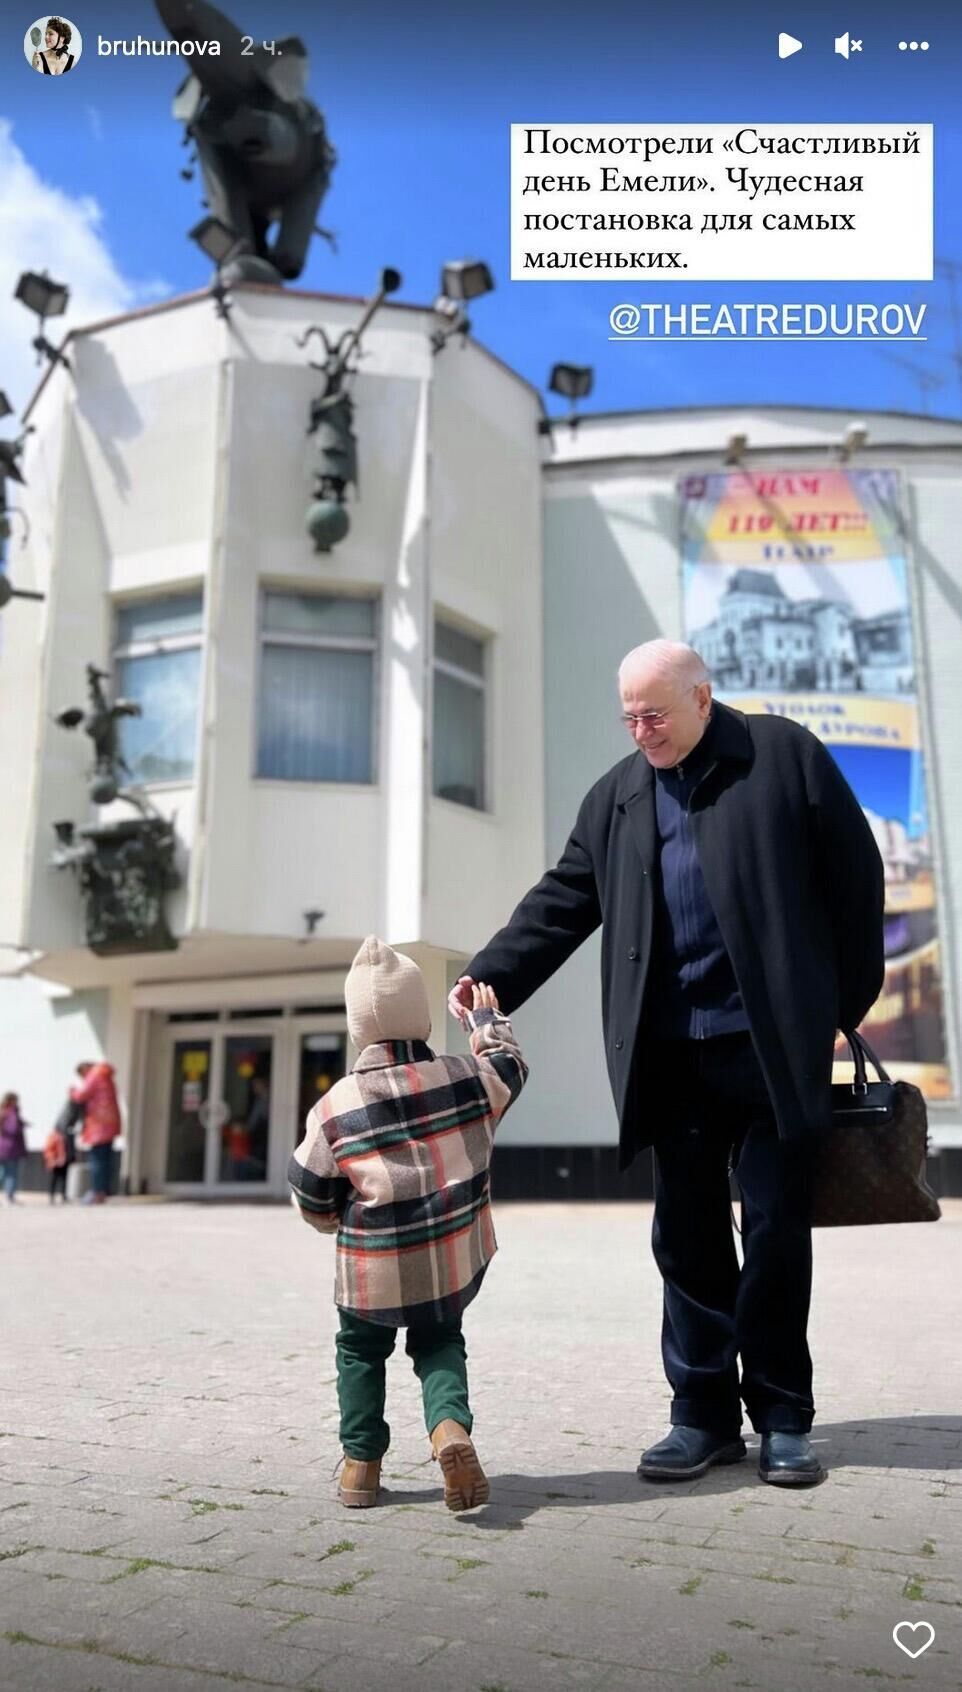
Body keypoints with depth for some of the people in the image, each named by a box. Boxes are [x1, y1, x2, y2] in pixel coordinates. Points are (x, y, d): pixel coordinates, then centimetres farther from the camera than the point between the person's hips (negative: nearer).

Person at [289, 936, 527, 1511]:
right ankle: (450, 1425, -2)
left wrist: (337, 1220, 20)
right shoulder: (468, 1079, -8)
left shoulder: (334, 1109, -12)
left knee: (361, 1350, 26)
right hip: (456, 1265, 1)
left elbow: (313, 1196, -1)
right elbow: (512, 1065, 15)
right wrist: (487, 1017, 31)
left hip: (373, 1272, -1)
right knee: (440, 1343, 24)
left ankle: (361, 1461, 23)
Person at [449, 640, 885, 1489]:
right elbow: (562, 902, 8)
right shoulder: (617, 796, 11)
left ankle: (783, 1418, 20)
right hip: (673, 1052, 3)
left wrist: (850, 1006, 0)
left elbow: (855, 878, 1)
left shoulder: (785, 755, 0)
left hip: (775, 1045, -3)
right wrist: (490, 976, -6)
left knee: (776, 1230, 5)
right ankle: (703, 1415, 20)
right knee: (688, 1236, 7)